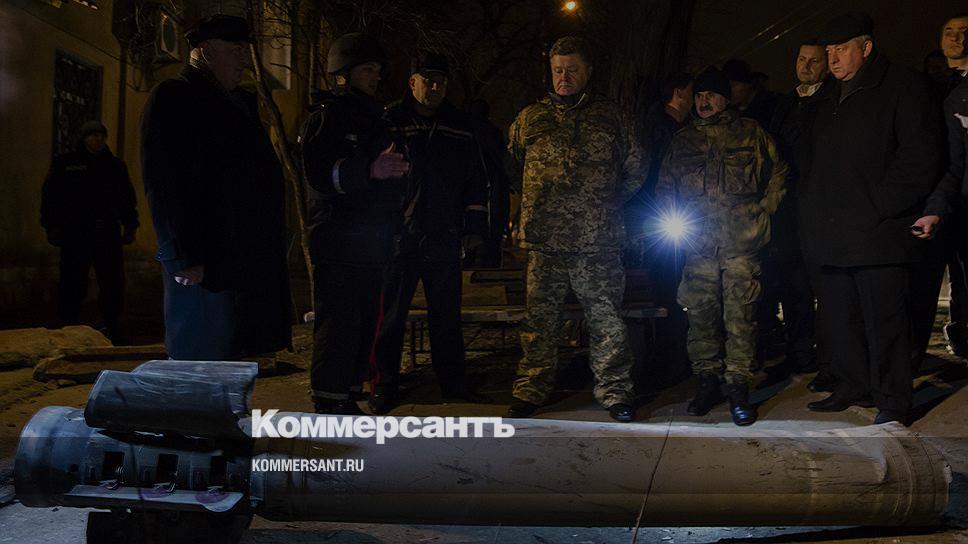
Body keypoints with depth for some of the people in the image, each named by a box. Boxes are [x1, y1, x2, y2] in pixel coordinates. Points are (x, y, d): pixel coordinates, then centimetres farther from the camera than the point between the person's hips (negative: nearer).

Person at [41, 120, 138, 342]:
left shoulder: (115, 165, 14)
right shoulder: (65, 163, 5)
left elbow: (126, 199, 18)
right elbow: (50, 196, 4)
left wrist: (130, 226, 12)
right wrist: (51, 226, -2)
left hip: (108, 234, 3)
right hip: (74, 234, -2)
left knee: (113, 282, 4)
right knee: (72, 284, 1)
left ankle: (113, 328, 13)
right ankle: (69, 326, 11)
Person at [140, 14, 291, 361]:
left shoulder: (240, 103, 21)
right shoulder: (173, 98, -5)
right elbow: (164, 186, -14)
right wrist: (186, 257, -21)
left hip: (243, 263, 8)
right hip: (203, 265, -8)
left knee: (229, 359, 14)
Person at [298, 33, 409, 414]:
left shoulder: (374, 120, 22)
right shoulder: (325, 117, -2)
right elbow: (319, 175, -18)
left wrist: (392, 227, 18)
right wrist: (369, 170, -32)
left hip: (373, 248, 8)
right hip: (337, 248, -7)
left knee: (364, 329, 9)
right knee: (338, 329, -9)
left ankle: (348, 402, 19)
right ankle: (329, 408, -4)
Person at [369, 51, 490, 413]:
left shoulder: (460, 127, 12)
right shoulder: (389, 121, 0)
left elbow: (475, 180, 16)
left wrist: (475, 227, 11)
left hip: (445, 238, 3)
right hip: (399, 235, -3)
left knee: (447, 315, 10)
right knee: (392, 315, 4)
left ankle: (453, 383, 21)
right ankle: (385, 387, 15)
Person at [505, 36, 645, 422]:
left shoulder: (610, 117, 10)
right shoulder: (529, 119, 13)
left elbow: (635, 172, 16)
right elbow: (511, 169, 23)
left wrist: (607, 206, 10)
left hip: (598, 243, -1)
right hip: (544, 242, 1)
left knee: (606, 319, 4)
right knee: (540, 319, 6)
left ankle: (614, 391, 16)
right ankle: (531, 391, 18)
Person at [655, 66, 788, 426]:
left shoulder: (750, 133, 10)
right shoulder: (682, 140, 16)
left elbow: (778, 172, 15)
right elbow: (664, 185, 19)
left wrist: (764, 210, 5)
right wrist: (673, 218, 4)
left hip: (742, 243, -2)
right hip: (699, 243, 2)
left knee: (740, 315, -4)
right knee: (700, 315, 3)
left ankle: (739, 387, 3)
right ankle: (707, 381, 14)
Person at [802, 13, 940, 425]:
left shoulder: (902, 86, 0)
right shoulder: (828, 104, 22)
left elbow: (919, 157, -8)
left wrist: (879, 206, -14)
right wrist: (814, 213, 12)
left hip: (877, 234, -7)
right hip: (834, 236, 7)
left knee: (884, 321, -4)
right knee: (841, 320, 11)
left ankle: (893, 403, 5)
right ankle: (853, 387, 24)